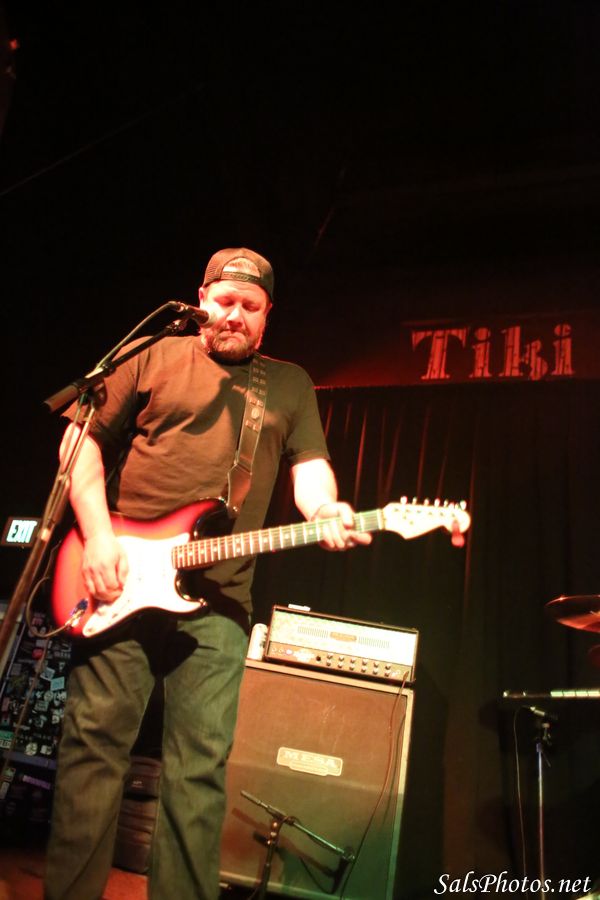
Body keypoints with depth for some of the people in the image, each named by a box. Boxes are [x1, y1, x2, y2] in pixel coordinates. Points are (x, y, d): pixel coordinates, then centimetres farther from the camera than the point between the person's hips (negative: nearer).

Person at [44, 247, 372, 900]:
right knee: (95, 739, 5)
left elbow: (311, 467, 7)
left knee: (201, 764, 5)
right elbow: (82, 440, 6)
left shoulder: (291, 385, 15)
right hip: (120, 580, 0)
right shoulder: (156, 357, 9)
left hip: (218, 598, 1)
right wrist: (98, 536, -6)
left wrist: (326, 514, -17)